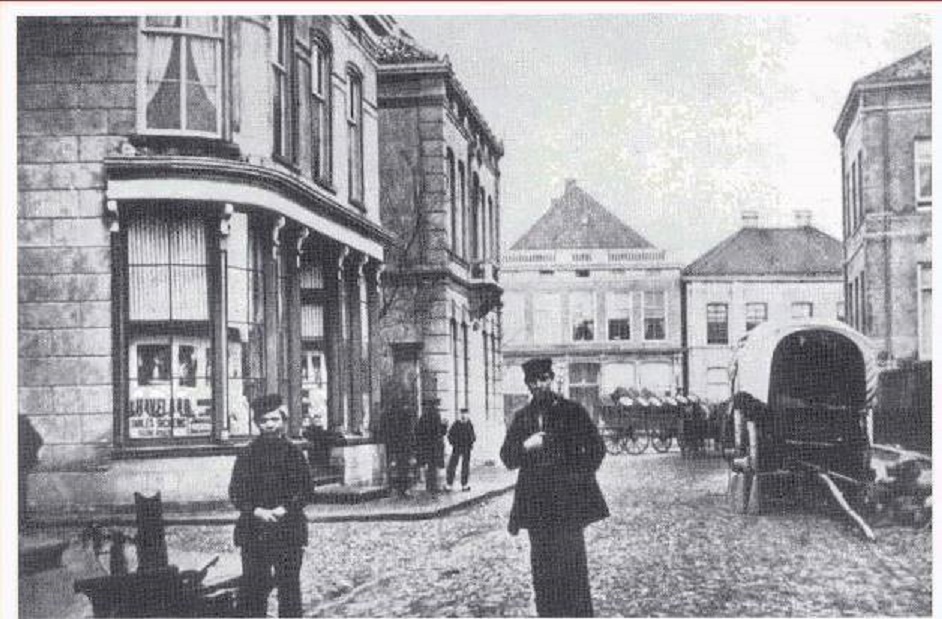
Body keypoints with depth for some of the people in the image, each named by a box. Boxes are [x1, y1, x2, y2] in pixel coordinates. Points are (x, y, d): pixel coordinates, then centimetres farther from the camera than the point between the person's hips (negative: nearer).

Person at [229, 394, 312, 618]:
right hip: (254, 530, 0)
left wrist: (283, 510, -13)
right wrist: (257, 511, -13)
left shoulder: (293, 452, 5)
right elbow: (236, 492, 2)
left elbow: (305, 488, 0)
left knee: (289, 585, 1)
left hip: (288, 528, 0)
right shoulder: (249, 453, 6)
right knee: (254, 586, 0)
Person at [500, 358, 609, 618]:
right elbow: (507, 457, 10)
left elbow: (596, 447, 3)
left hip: (568, 500, -4)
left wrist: (580, 475, -6)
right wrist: (525, 446, -9)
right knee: (542, 567, 6)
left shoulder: (572, 411, 1)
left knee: (571, 563, -5)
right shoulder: (522, 417, 12)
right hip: (536, 503, 4)